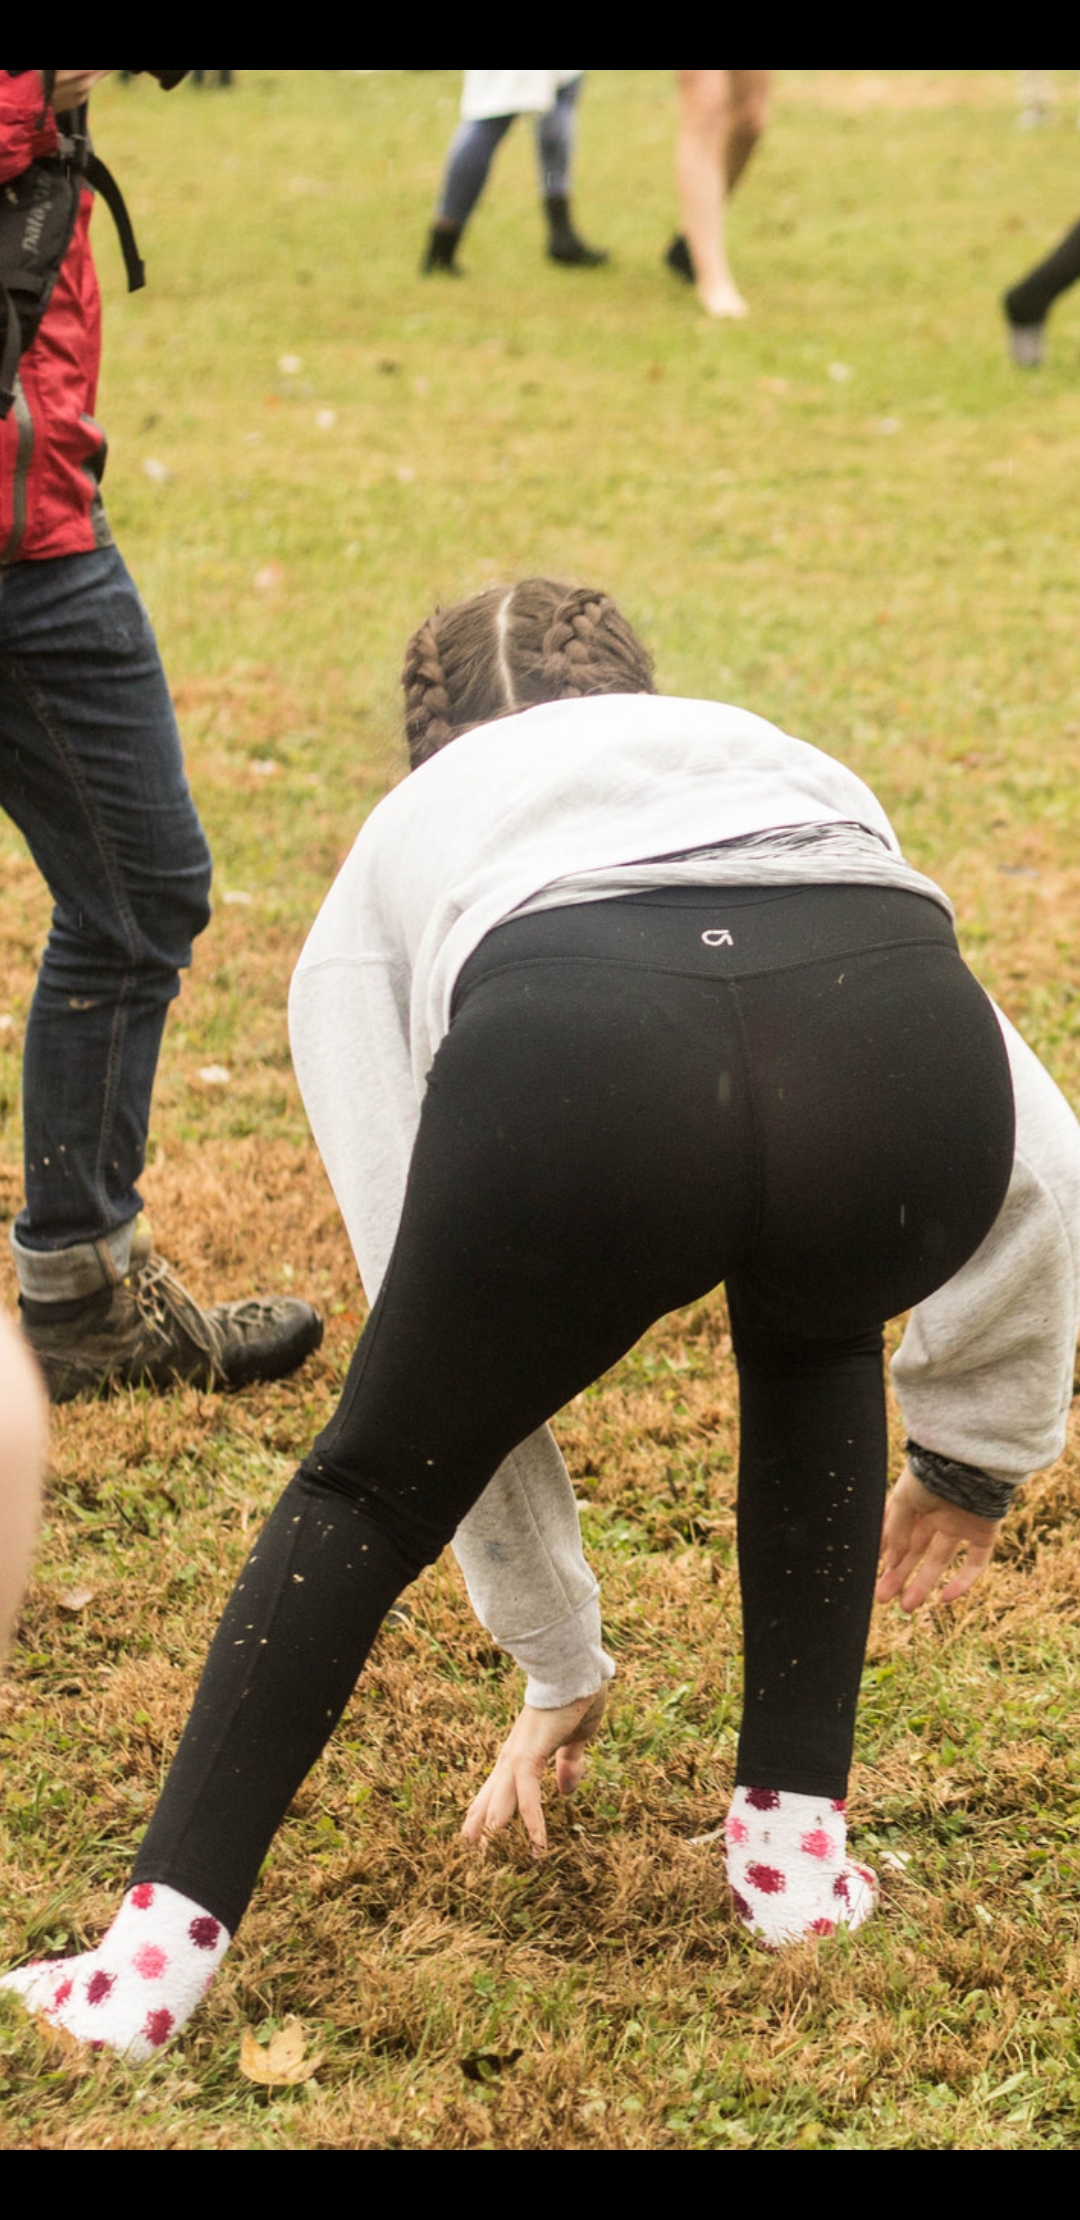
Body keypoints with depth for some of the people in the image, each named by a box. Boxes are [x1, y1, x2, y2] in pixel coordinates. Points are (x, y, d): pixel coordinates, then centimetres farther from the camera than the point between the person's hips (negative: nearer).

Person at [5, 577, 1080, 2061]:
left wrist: (560, 1662, 47)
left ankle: (157, 1952, 21)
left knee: (371, 1486, 27)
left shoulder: (397, 849, 39)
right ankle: (795, 1835, 35)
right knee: (811, 1351, 38)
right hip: (900, 1061, 2)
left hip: (571, 1070, -2)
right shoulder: (777, 757, 43)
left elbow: (440, 1317, 37)